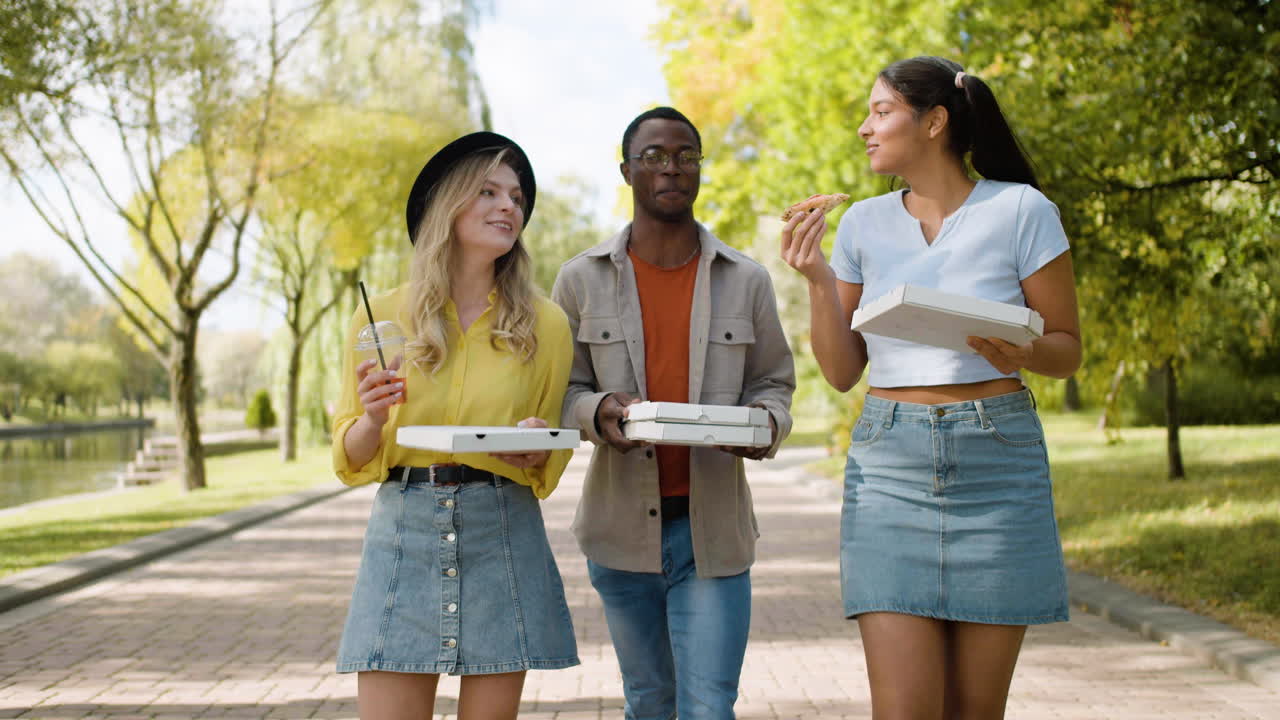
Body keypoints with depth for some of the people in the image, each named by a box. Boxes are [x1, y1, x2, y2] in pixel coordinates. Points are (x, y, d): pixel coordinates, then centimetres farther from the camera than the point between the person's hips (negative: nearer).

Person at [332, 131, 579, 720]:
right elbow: (352, 460, 7)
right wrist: (372, 419, -14)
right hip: (403, 532, 0)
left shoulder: (544, 325, 5)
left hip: (503, 538, 1)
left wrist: (536, 452, -9)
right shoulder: (381, 317, 4)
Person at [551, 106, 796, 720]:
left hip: (713, 526, -1)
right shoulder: (582, 279, 4)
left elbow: (773, 382, 11)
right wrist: (598, 412, -18)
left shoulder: (746, 281, 5)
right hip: (622, 525, 1)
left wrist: (766, 423, -13)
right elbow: (561, 391, 5)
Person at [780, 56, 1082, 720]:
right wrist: (817, 279, -4)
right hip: (889, 463, 2)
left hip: (996, 462, -2)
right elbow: (842, 372, 10)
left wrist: (1022, 352, -18)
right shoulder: (863, 223, 8)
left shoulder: (1021, 210, -2)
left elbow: (1067, 348, 4)